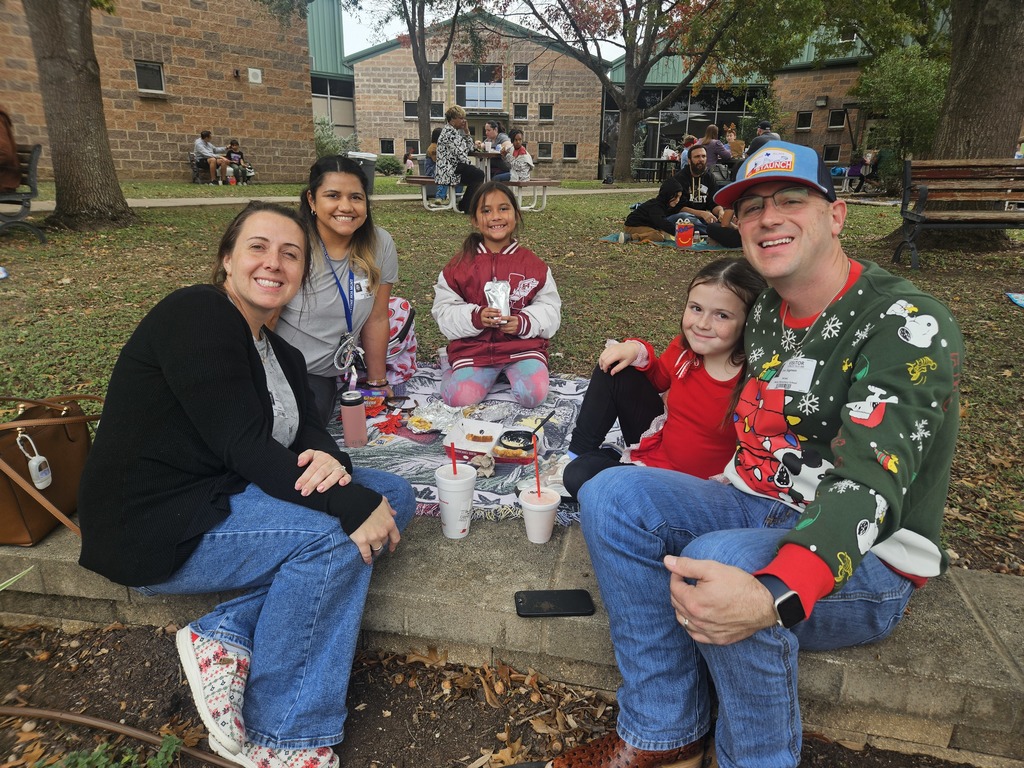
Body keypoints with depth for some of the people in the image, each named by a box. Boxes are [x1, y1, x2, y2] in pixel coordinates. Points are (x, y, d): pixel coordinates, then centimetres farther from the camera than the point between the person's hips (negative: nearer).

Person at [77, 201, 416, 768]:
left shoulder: (279, 353, 11)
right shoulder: (195, 315, -16)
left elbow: (307, 430, 2)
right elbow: (242, 445, -25)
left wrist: (329, 461, -23)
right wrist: (354, 506, -29)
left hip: (223, 497, 8)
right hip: (152, 530, -8)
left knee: (393, 496, -3)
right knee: (334, 534, -26)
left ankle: (230, 637, -7)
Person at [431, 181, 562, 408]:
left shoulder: (533, 264, 2)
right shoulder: (460, 265, 2)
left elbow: (550, 309, 2)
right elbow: (444, 311, 0)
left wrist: (523, 322, -17)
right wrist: (475, 317, -18)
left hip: (523, 344, 1)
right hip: (473, 347, 0)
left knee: (533, 395, -23)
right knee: (459, 398, -22)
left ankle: (510, 371, 11)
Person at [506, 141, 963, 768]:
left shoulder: (906, 323, -18)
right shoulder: (766, 313, 7)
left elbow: (869, 484, -30)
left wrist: (772, 595, -46)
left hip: (867, 560, -6)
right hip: (757, 512, 7)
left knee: (723, 560, -36)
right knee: (612, 494, -13)